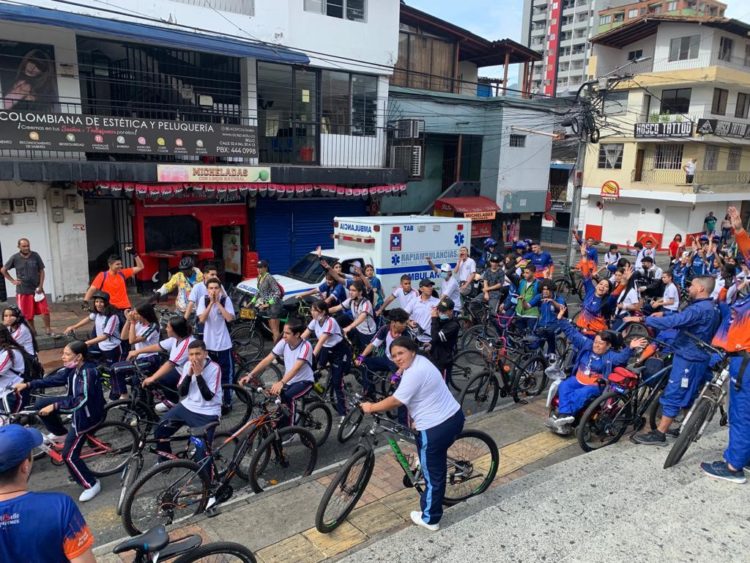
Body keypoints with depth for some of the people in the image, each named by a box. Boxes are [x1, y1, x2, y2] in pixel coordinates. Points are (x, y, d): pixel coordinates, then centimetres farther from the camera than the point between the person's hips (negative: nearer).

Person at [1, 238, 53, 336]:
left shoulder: (35, 256, -3)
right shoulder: (15, 258, -3)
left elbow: (41, 271, 1)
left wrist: (41, 286, -6)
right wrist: (12, 280, 0)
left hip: (37, 289, 0)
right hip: (23, 291, 0)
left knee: (45, 310, -7)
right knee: (28, 314, 8)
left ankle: (48, 329, 6)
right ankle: (32, 331, 23)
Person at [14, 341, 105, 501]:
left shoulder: (88, 372, -31)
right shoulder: (72, 367, -3)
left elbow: (82, 400, -37)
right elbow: (53, 379, 3)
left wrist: (54, 406, -39)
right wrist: (27, 384, -5)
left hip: (87, 414, -9)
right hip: (77, 405, 9)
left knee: (69, 455, -5)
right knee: (40, 403, 13)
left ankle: (92, 485, 11)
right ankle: (61, 433, 31)